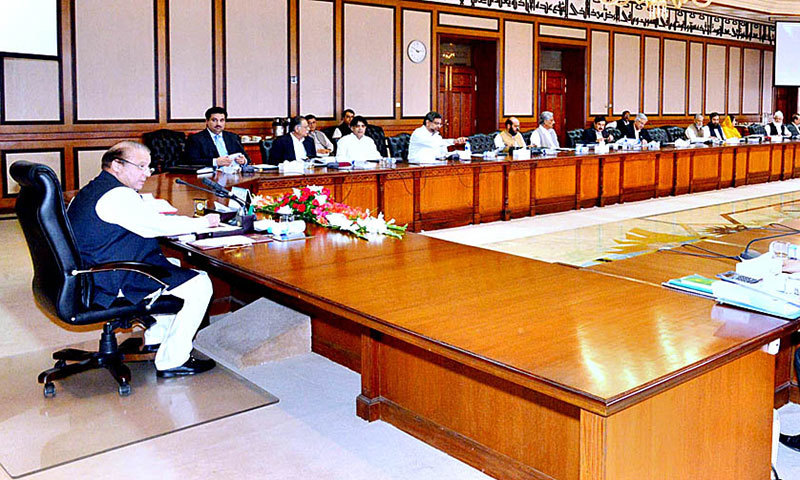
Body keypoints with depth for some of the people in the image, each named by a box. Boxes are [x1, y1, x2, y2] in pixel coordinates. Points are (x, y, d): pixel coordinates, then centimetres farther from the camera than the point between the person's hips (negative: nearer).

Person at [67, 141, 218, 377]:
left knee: (173, 267, 27)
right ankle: (171, 361, -2)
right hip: (110, 291, -11)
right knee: (199, 283, -10)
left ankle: (155, 337, 32)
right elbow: (157, 226, -18)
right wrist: (204, 222, -5)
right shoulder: (117, 195, -20)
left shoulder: (92, 190, 13)